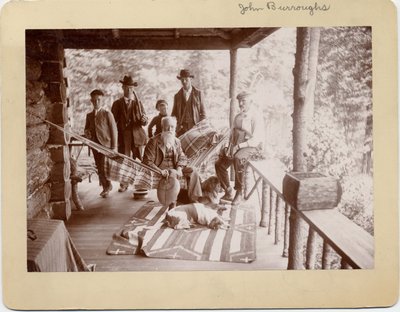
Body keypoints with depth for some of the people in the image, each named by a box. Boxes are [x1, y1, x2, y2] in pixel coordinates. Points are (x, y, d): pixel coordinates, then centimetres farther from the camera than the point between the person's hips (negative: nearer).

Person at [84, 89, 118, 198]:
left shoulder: (107, 113, -1)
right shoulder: (89, 115, 13)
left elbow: (113, 130, -3)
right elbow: (87, 128, 24)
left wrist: (114, 147, -8)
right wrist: (87, 132, -2)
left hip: (106, 144, -5)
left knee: (104, 167, -13)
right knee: (99, 168, 7)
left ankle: (107, 186, 7)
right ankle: (105, 188, 20)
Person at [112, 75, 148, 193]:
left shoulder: (138, 103, 12)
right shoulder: (117, 103, 9)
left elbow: (145, 122, 7)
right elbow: (113, 121, 8)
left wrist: (144, 119, -17)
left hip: (137, 135, 1)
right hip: (123, 136, -1)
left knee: (140, 159, -2)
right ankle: (123, 184, 6)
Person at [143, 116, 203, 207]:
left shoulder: (176, 141, 10)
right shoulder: (154, 141, -8)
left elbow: (182, 157, 10)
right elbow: (147, 161, -12)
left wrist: (179, 168, -12)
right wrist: (160, 171, -25)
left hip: (175, 168, 6)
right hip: (161, 169, -6)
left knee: (193, 172, -14)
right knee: (173, 173, -36)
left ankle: (193, 199, -9)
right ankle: (172, 204, -31)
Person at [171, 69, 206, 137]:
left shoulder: (198, 93, 8)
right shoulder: (177, 96, 12)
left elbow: (202, 112, 8)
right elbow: (174, 114, 13)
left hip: (195, 127, -1)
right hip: (182, 128, 1)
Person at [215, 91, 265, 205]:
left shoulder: (256, 117, -10)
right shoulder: (238, 117, 13)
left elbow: (256, 140, -17)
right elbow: (232, 134, 16)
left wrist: (238, 146, -24)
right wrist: (230, 146, -4)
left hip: (253, 148, -7)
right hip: (236, 147, 7)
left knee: (238, 158, -38)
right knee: (219, 164, -10)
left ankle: (239, 193, -24)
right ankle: (228, 193, 3)